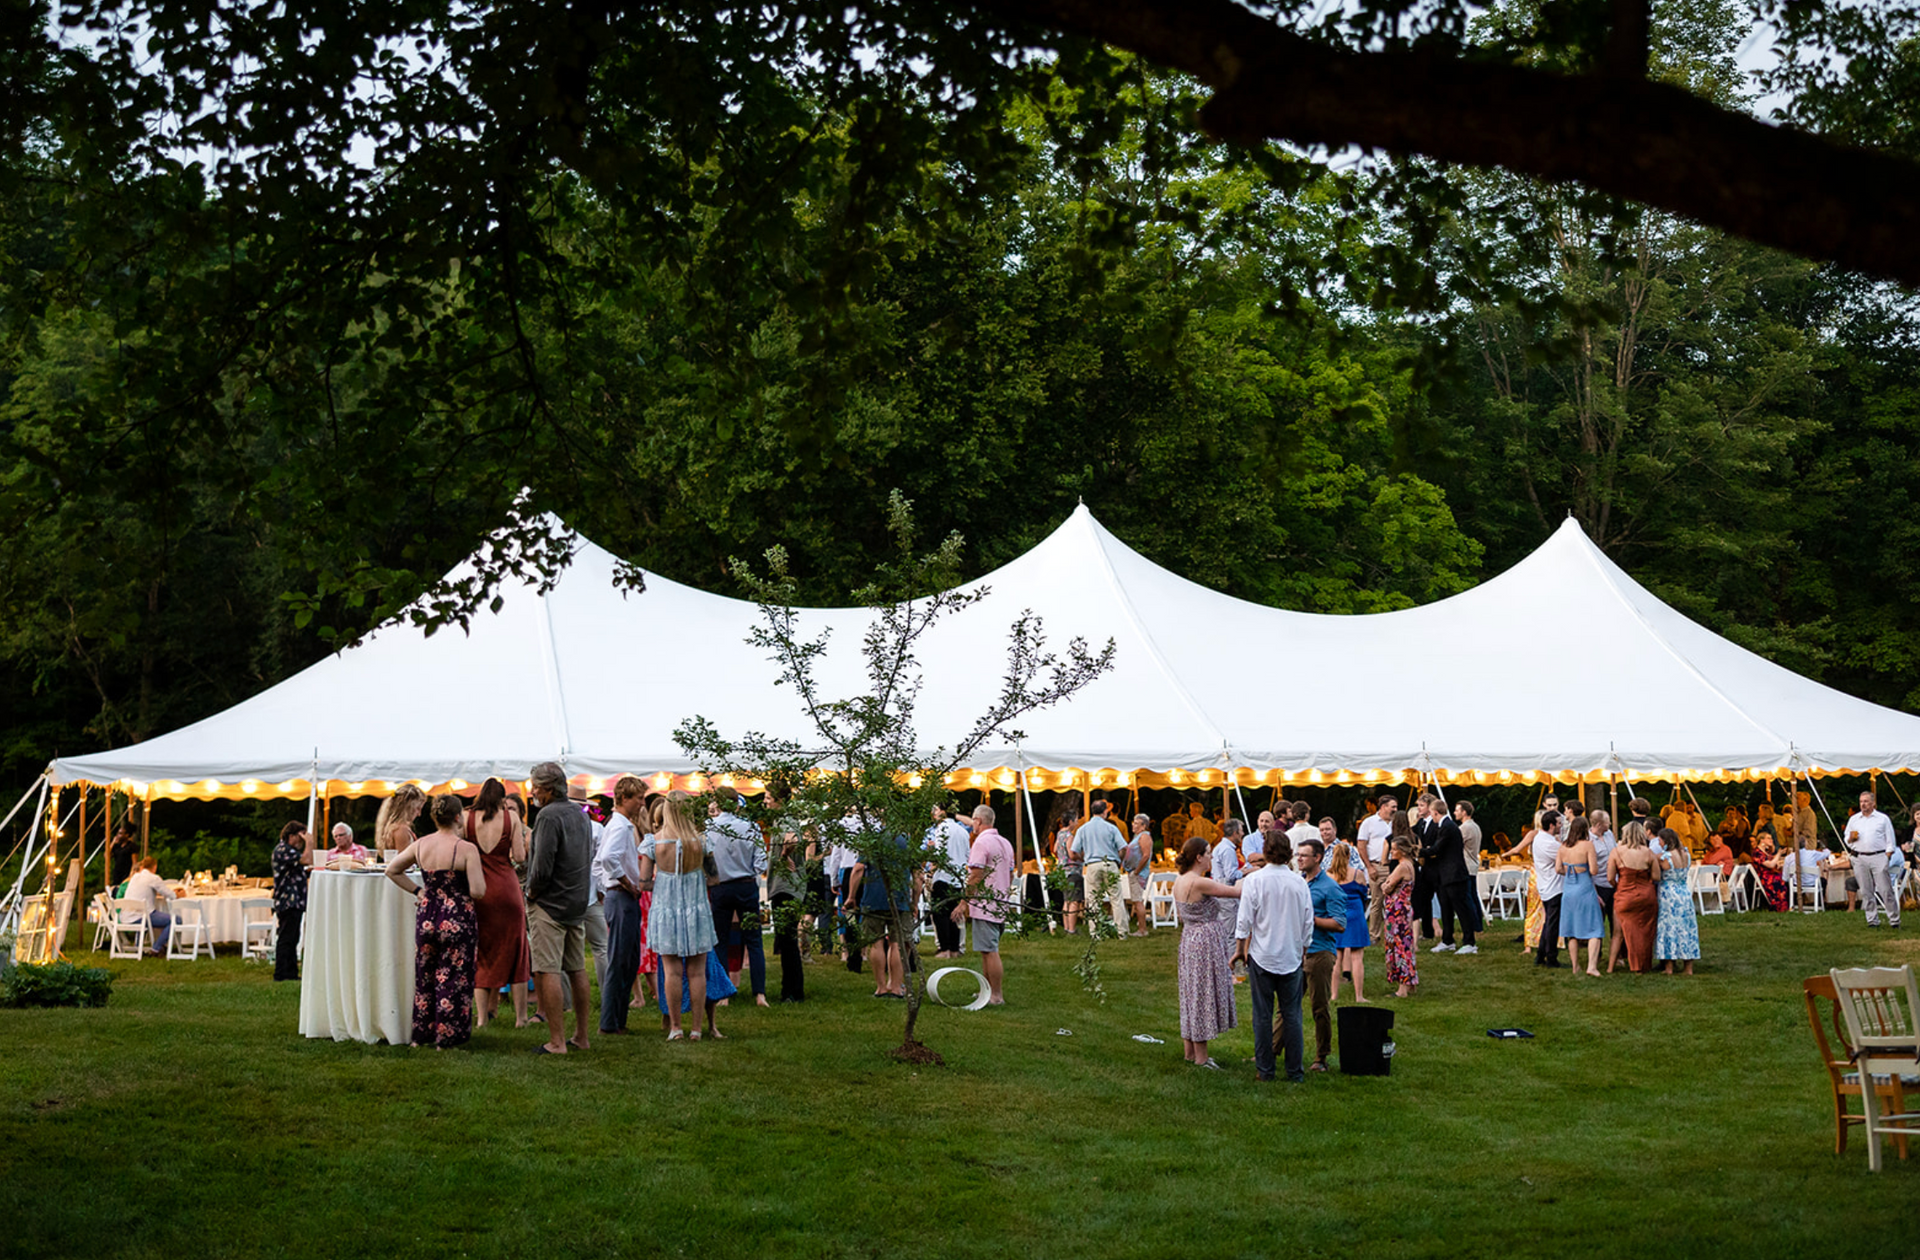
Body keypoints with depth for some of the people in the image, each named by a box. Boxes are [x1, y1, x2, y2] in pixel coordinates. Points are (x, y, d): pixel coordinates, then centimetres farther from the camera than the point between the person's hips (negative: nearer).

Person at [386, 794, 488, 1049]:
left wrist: (417, 891, 14)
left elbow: (392, 870, 12)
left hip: (426, 918, 5)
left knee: (424, 977, 17)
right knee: (453, 979, 6)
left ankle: (420, 1035, 24)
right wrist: (479, 874, 2)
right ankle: (446, 1038, 9)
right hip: (458, 920, -5)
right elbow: (478, 892, -18)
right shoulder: (466, 850, -14)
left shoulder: (420, 845, 1)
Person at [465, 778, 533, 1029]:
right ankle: (520, 1015, 11)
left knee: (481, 952, 11)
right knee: (514, 950, 9)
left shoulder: (466, 818, 1)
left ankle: (482, 1016, 8)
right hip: (506, 887, -1)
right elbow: (520, 856, -4)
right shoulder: (511, 817, -1)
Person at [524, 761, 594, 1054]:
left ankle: (556, 1041, -10)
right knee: (577, 970, 13)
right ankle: (582, 1036, 18)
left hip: (549, 904, -9)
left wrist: (532, 892, -5)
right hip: (578, 904, 9)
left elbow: (542, 865, -20)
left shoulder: (549, 816, -15)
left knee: (548, 972, -7)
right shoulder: (582, 816, 13)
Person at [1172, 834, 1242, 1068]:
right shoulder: (1199, 883, -22)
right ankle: (1201, 1056, 6)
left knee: (1192, 993, 17)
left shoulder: (1179, 881, 6)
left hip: (1189, 939, 9)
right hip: (1206, 941, -9)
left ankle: (1189, 1049, 27)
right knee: (1203, 995, -1)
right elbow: (1237, 892, -20)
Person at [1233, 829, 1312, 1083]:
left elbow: (1245, 920, -8)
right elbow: (1308, 921, 6)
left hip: (1262, 955, -2)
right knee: (1291, 1013, 8)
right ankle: (1295, 1070, 10)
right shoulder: (1299, 882, -2)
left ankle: (1265, 1069, 9)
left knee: (1262, 1014, 5)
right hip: (1292, 955, 2)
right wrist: (1303, 950, 19)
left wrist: (1241, 947, 6)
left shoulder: (1254, 880, -10)